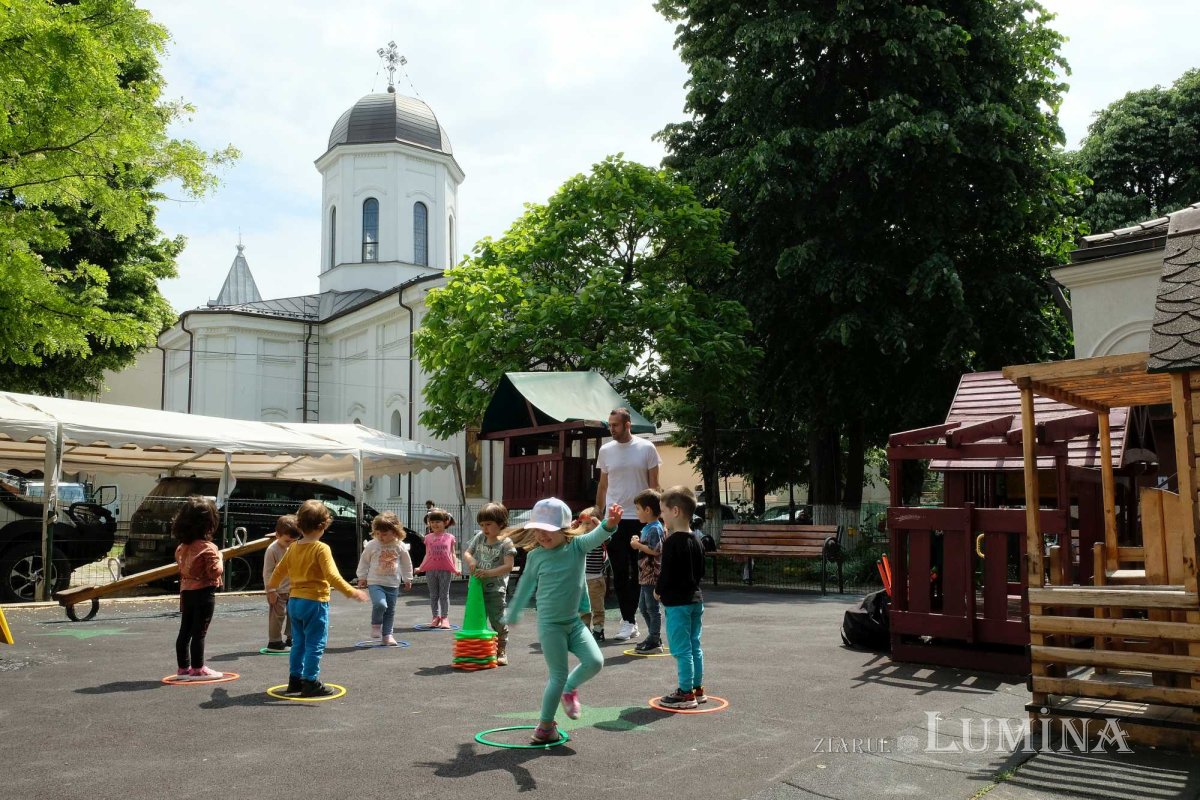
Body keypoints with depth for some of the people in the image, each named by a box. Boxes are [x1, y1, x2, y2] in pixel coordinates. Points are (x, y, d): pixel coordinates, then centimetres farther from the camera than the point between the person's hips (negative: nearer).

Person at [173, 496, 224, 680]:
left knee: (185, 630, 12)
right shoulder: (208, 548, -17)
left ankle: (183, 667, 20)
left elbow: (180, 568, 16)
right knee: (199, 631, -2)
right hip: (203, 592, -8)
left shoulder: (182, 547, 7)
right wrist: (219, 560, -4)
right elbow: (215, 572, -21)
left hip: (186, 591, 8)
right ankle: (197, 668, 3)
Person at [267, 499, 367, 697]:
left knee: (299, 642, 18)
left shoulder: (293, 548, 7)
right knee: (315, 644, 0)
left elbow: (280, 570, 21)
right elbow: (332, 576, -25)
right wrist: (351, 592, -27)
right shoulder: (321, 549, -15)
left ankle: (295, 679, 25)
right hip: (315, 602, -8)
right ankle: (310, 682, 3)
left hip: (294, 601, 8)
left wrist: (272, 584, 41)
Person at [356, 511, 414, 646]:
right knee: (380, 604, -24)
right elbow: (364, 561, 7)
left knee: (390, 610, 8)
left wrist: (407, 579, 15)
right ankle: (376, 625, 3)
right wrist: (362, 577, 11)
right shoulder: (371, 545, -6)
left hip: (393, 584, 2)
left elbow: (406, 563, 10)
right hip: (375, 583, -2)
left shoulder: (400, 546, -3)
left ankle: (387, 635, 21)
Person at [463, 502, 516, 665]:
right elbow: (466, 553, 16)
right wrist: (470, 560, -8)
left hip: (496, 589, -5)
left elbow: (508, 566, -17)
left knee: (498, 621, 0)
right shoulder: (479, 538, 7)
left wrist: (488, 573, -25)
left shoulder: (506, 543, -9)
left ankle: (501, 652, 13)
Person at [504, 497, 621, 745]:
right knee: (558, 675, -2)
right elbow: (525, 587, 10)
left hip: (574, 621, 3)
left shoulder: (577, 546, -5)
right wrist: (512, 615, 21)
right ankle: (546, 724, 18)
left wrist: (610, 524, -48)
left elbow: (597, 536, -26)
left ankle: (570, 688, 22)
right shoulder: (536, 556, -6)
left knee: (594, 661, -10)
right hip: (550, 625, -2)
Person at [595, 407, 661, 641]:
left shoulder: (646, 448, -1)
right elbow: (603, 486, 13)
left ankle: (629, 621, 13)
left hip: (640, 518, -2)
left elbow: (654, 485, 1)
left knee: (639, 571, 3)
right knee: (619, 572, 0)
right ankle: (630, 621, 8)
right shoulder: (605, 450, 6)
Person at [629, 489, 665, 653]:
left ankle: (654, 642, 5)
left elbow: (656, 550, -25)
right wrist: (638, 542, 6)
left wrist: (638, 545, -17)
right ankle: (653, 637, 28)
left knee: (652, 607, -3)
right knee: (643, 607, 18)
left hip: (652, 575, -10)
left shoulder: (654, 528, -17)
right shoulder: (647, 527, 13)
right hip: (646, 574, 11)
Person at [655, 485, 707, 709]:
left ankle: (686, 693, 3)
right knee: (694, 645, 16)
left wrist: (658, 590, -3)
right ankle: (697, 689, 23)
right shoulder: (696, 540, 8)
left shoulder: (672, 542, -18)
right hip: (696, 599, 9)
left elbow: (666, 574, -20)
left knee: (681, 649, -2)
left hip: (677, 603, -9)